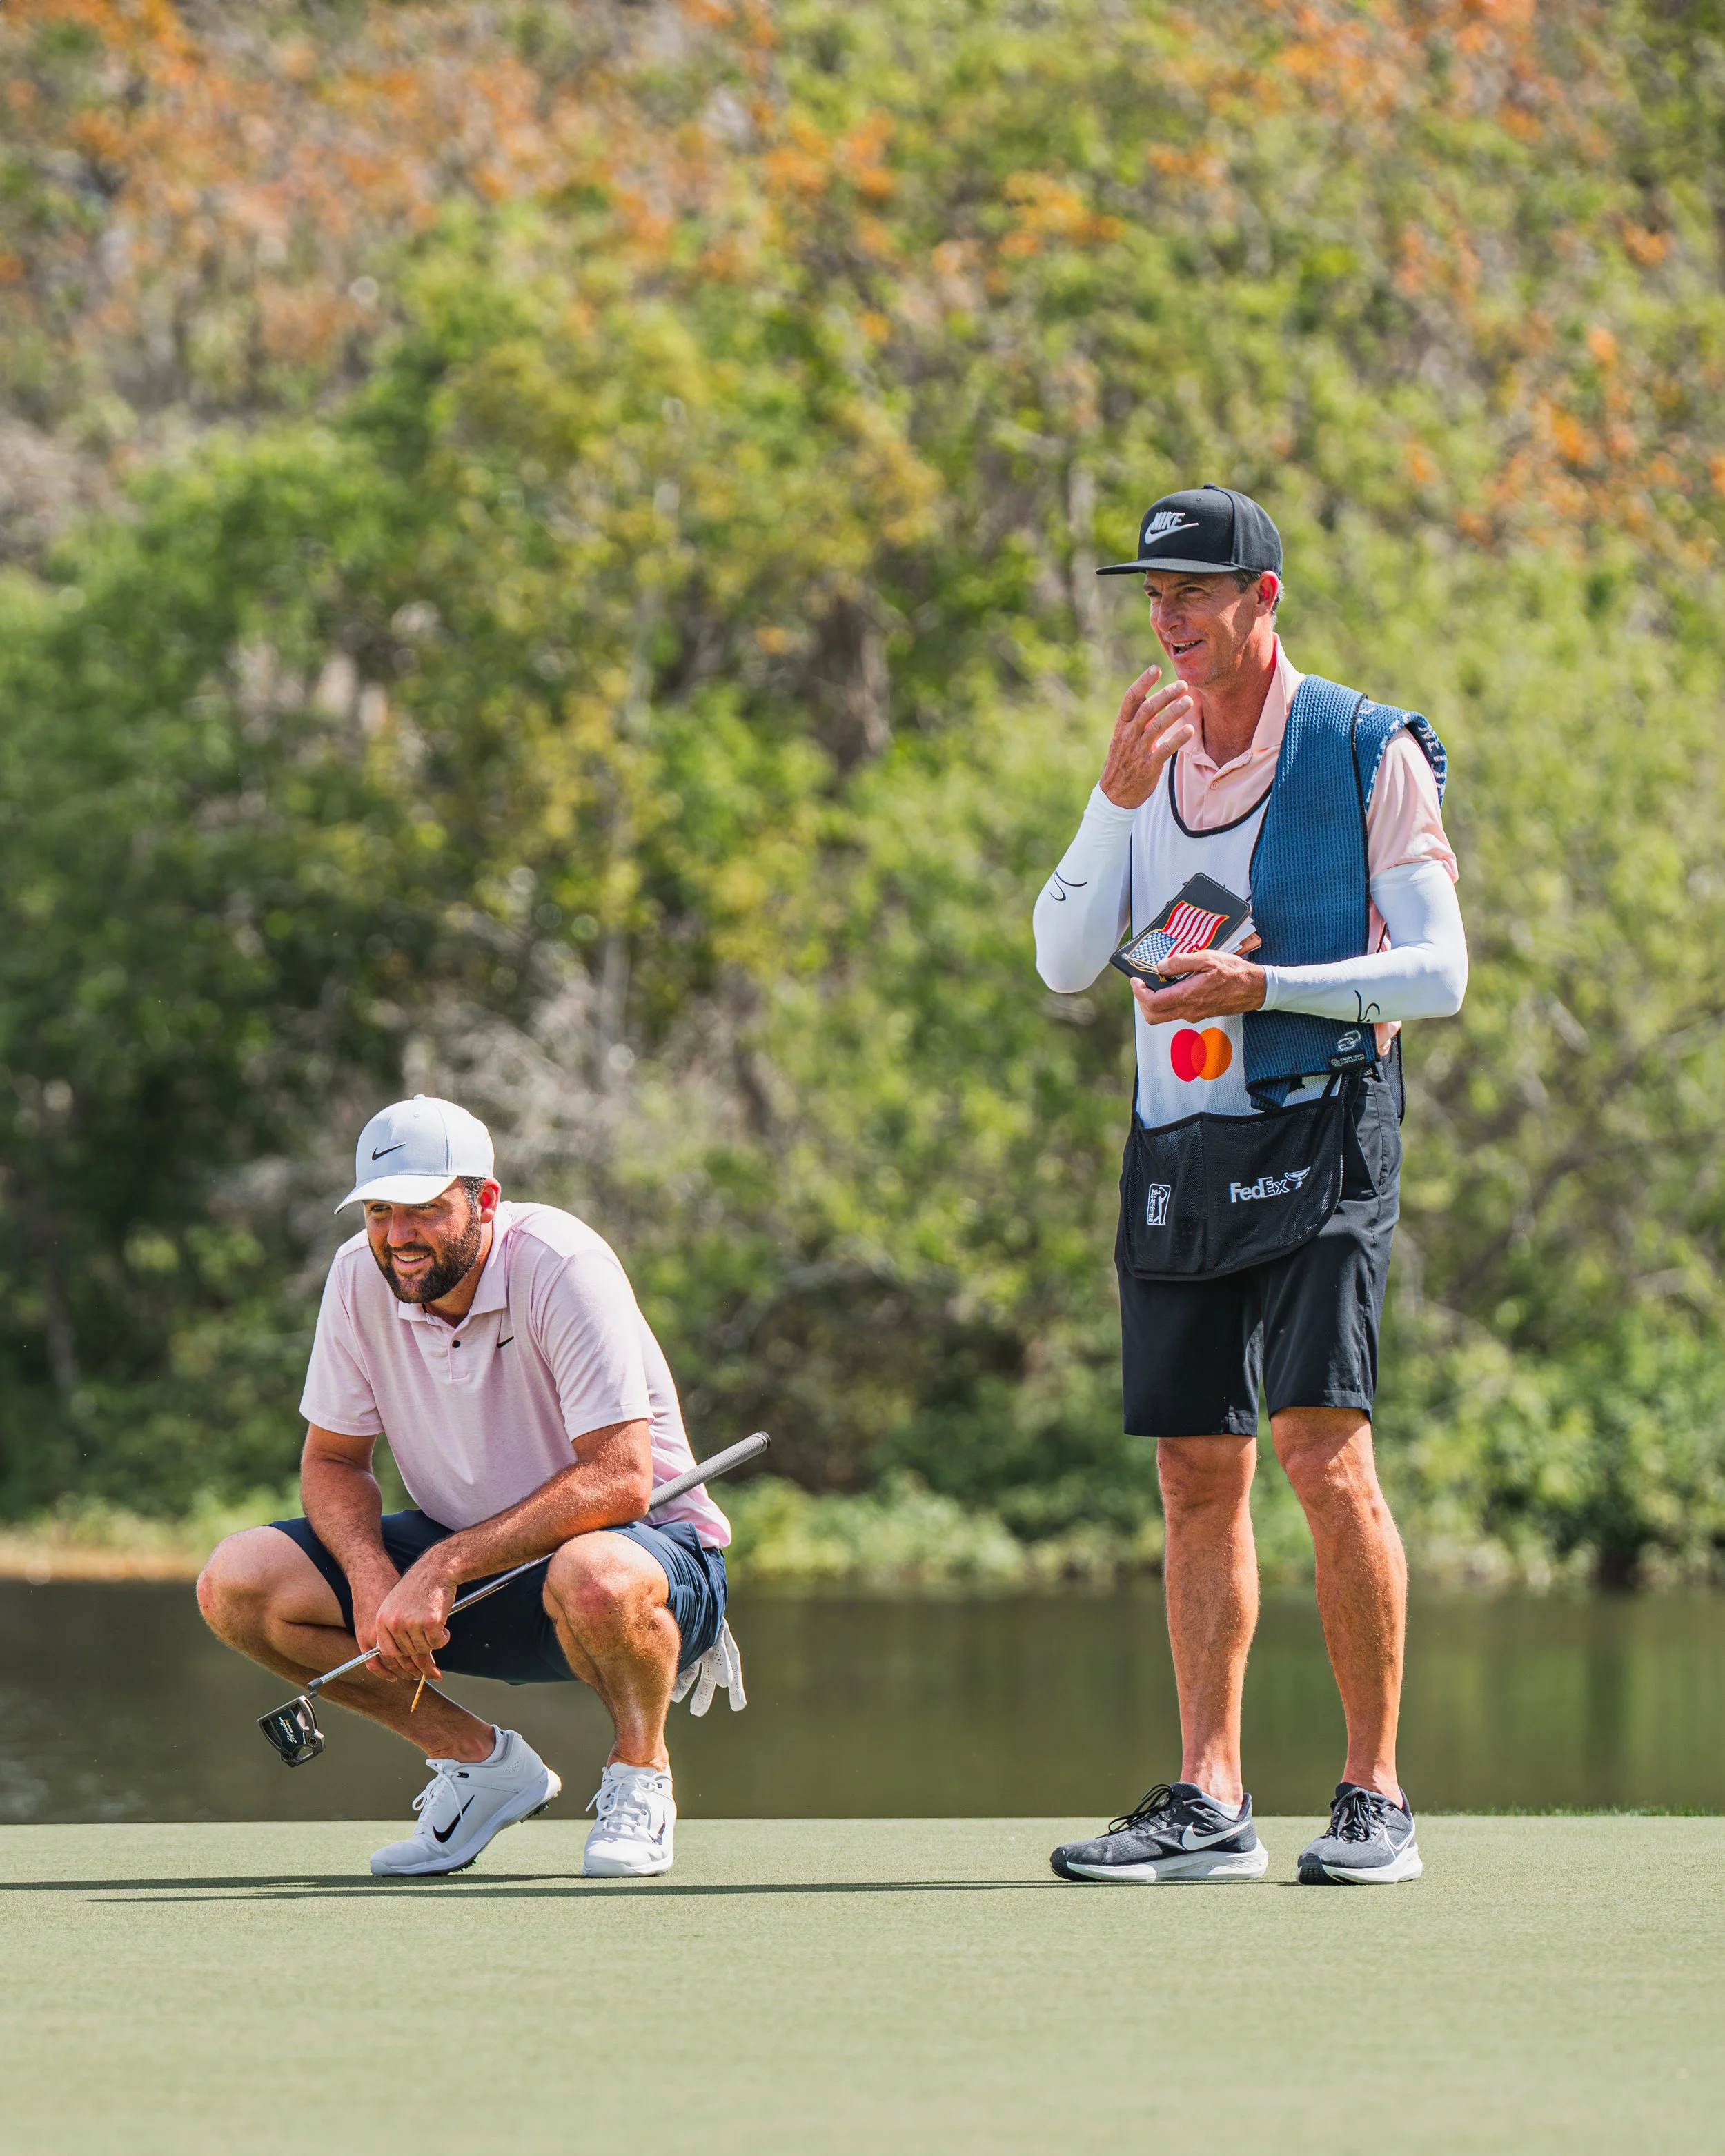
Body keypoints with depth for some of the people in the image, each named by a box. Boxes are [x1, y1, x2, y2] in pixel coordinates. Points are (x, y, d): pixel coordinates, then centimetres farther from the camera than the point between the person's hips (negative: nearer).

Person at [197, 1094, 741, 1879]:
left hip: (648, 1544, -6)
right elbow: (331, 1462, 1)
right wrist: (374, 1580, -21)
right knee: (236, 1586, -13)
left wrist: (445, 1566, -35)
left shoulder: (562, 1268, -25)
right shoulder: (359, 1277, -8)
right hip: (463, 1559, 6)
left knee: (595, 1578, -44)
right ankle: (481, 1763, 1)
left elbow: (620, 1482, -30)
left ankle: (640, 1772, -9)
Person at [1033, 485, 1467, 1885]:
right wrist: (1116, 802, -8)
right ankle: (1210, 1805, 8)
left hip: (1321, 1136, -6)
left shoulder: (1371, 753, -4)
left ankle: (1376, 1798, -10)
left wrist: (1261, 985, -19)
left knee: (1325, 1454, -16)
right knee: (1198, 1477, 4)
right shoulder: (1152, 761, 12)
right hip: (1179, 1145, 6)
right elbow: (1065, 964, 5)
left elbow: (1438, 971, -8)